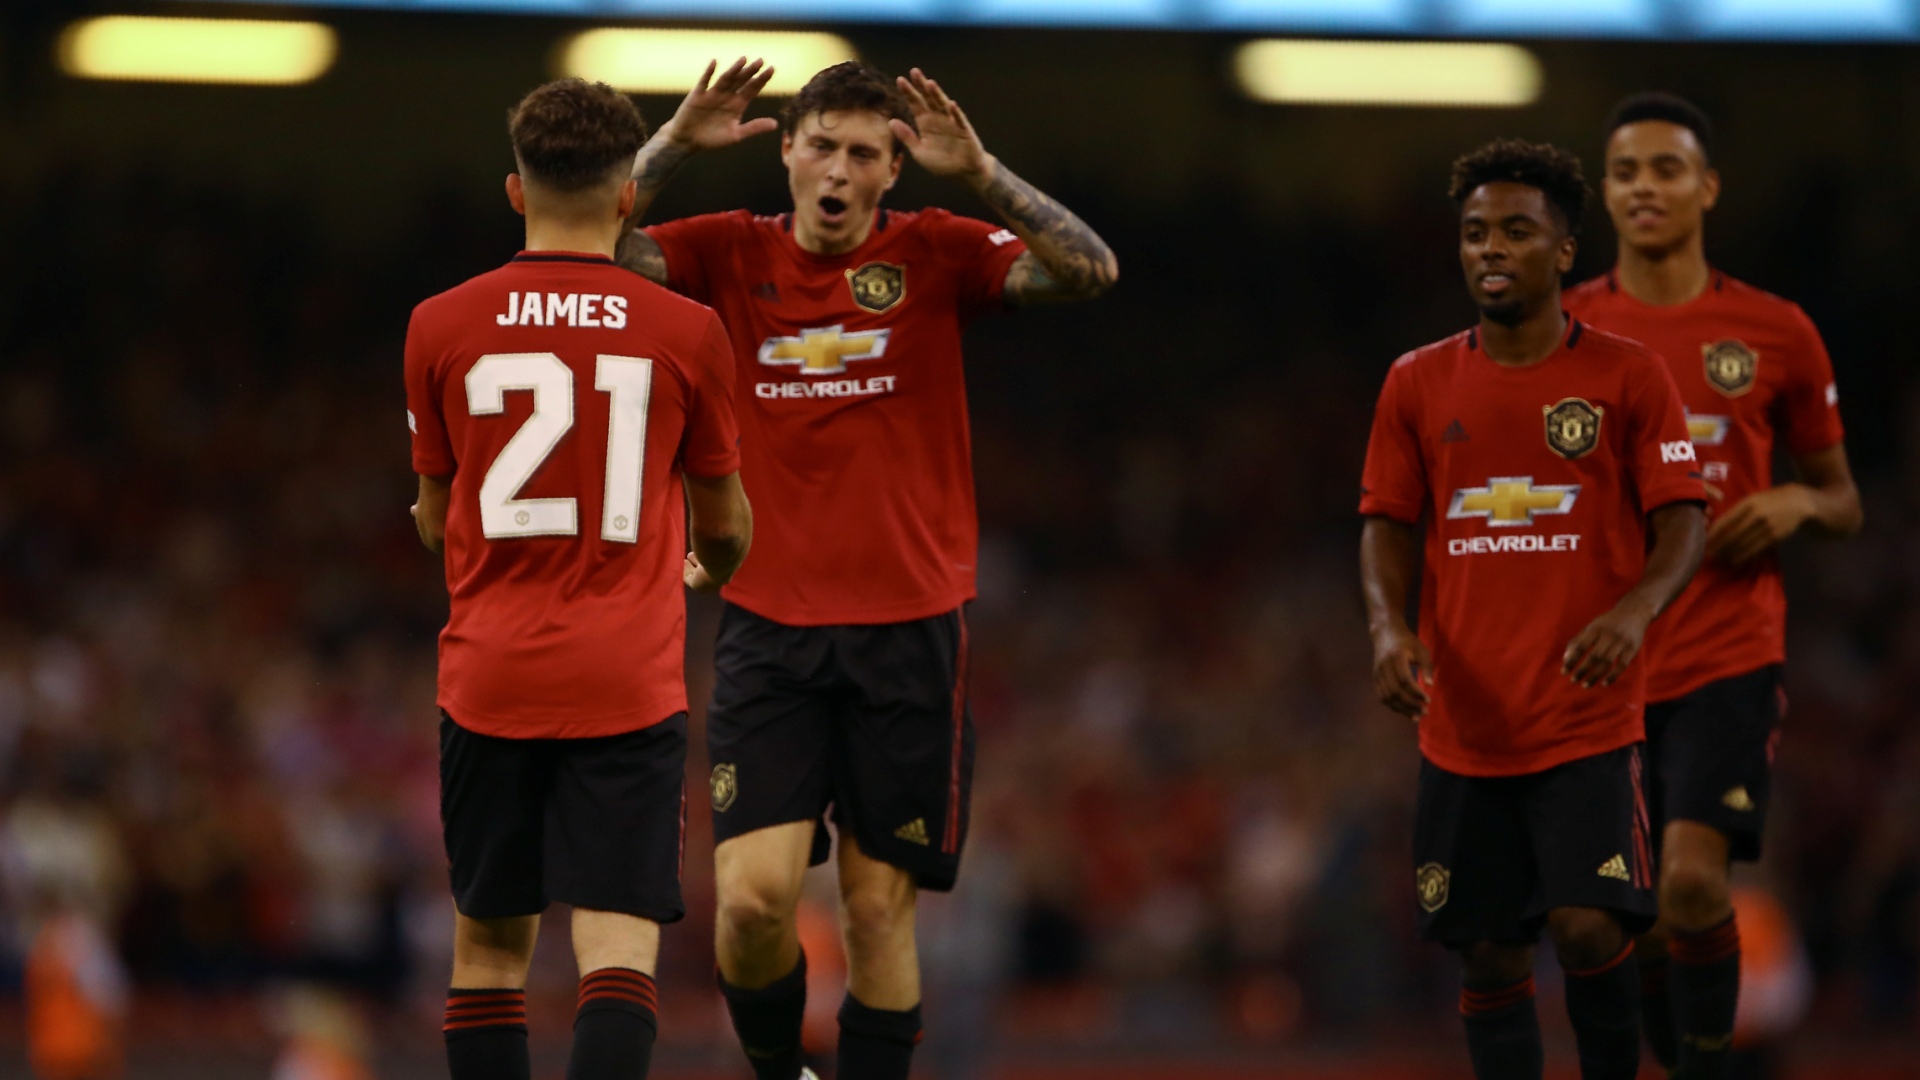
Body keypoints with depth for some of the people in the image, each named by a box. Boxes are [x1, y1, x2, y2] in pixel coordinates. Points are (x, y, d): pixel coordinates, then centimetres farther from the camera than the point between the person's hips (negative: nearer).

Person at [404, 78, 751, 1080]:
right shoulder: (686, 332, -2)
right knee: (619, 946, -7)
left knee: (489, 941, 14)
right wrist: (713, 570, 36)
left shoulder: (441, 327, 0)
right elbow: (722, 521, 12)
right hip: (629, 685, -2)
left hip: (488, 680, 2)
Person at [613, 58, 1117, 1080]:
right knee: (753, 894, -11)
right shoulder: (733, 254, 3)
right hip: (768, 630, 0)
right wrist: (674, 145, -19)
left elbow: (1090, 270, -12)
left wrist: (980, 172, -23)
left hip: (908, 631, 0)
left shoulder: (934, 255, 0)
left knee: (879, 908, 2)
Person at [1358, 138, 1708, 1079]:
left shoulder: (1627, 377, -1)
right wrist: (1388, 629, -10)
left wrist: (1636, 610, -24)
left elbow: (1683, 523, -4)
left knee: (1589, 928, -18)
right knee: (1490, 957, 6)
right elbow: (1385, 527, 10)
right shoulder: (1418, 384, 8)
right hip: (1464, 728, 3)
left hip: (1589, 724, -3)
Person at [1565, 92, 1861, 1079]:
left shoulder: (1774, 334, 4)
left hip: (1729, 655, -2)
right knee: (1635, 920, 6)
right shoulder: (1565, 330, 6)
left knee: (1693, 878, -21)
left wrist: (1799, 502, -9)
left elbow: (1845, 504, 14)